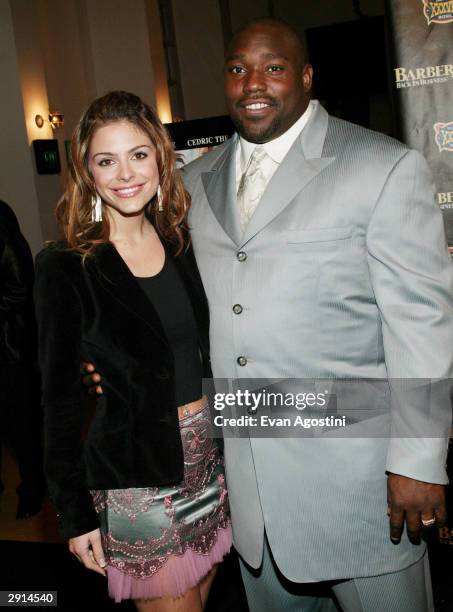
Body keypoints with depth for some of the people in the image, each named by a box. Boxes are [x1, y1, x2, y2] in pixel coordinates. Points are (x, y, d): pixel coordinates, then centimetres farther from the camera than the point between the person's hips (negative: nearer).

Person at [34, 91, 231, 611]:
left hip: (209, 456, 5)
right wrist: (75, 513, -7)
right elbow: (59, 398, -9)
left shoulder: (181, 243, 3)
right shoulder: (64, 266, -13)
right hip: (134, 476, -5)